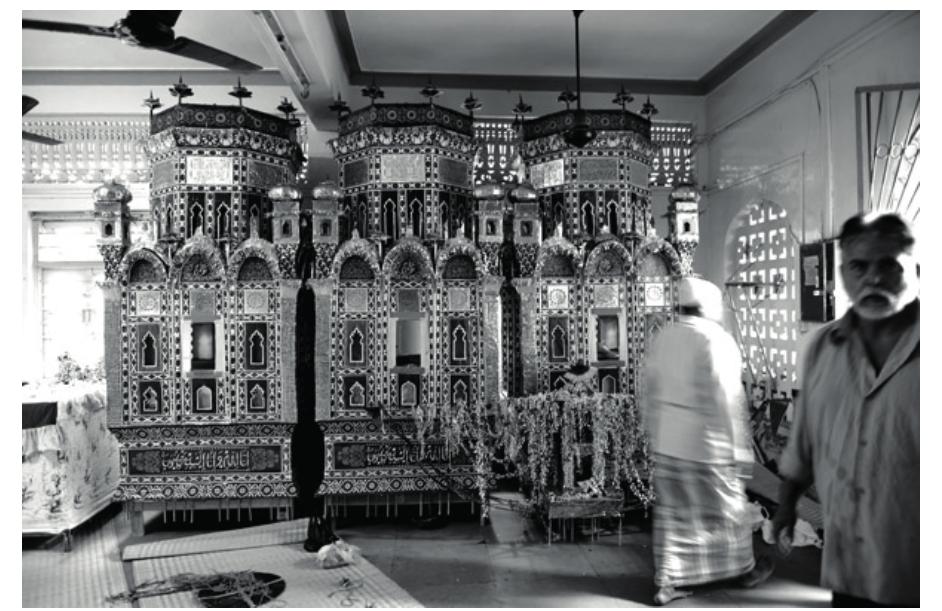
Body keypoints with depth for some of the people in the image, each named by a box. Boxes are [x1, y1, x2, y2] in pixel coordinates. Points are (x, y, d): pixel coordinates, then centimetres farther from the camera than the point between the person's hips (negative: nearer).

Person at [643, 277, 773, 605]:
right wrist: (740, 449, -8)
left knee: (671, 513, 12)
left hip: (667, 443, 5)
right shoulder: (716, 340, -14)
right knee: (728, 510, 15)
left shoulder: (662, 338, 3)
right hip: (708, 445, -5)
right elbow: (727, 401, -16)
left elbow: (651, 392, 7)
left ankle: (666, 582, 18)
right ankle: (744, 569, 36)